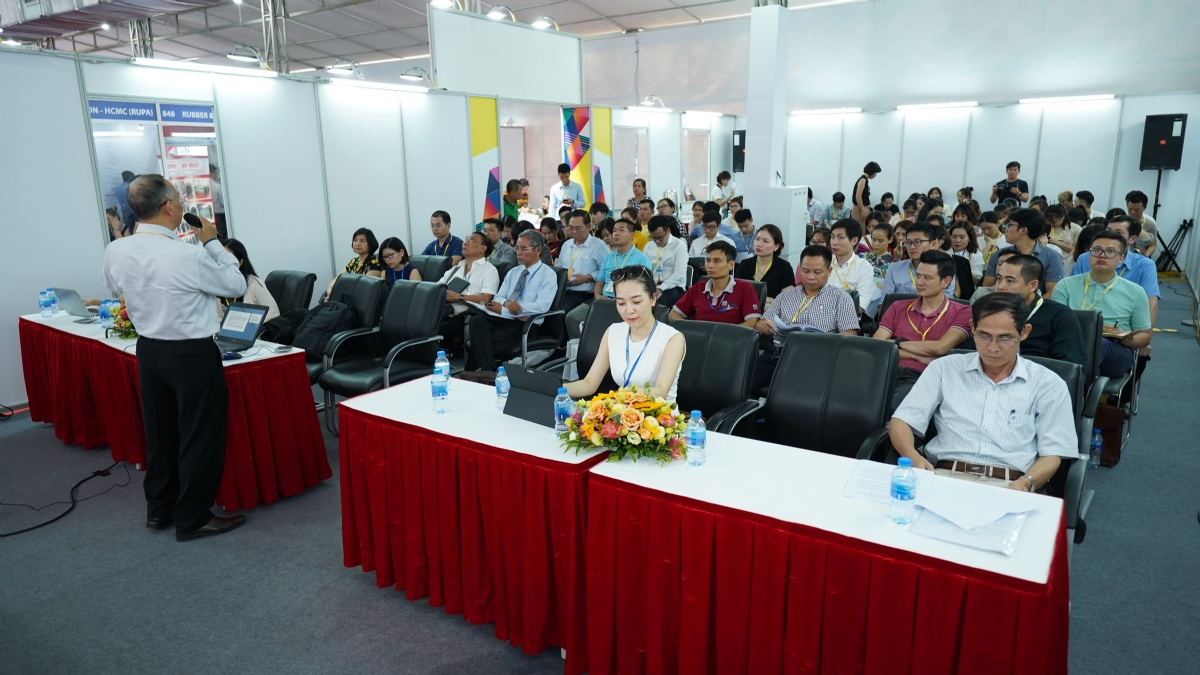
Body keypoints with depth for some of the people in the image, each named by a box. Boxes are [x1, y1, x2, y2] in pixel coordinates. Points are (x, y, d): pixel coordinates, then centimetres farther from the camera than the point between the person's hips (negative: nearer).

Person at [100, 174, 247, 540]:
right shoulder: (189, 255, -24)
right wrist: (212, 242, -1)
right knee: (200, 435, 5)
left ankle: (159, 509, 34)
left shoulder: (115, 251, -4)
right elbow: (236, 285, -7)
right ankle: (193, 519, 15)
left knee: (159, 431, 19)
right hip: (193, 354, -7)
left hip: (149, 350, 7)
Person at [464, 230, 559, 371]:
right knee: (477, 320, -28)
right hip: (503, 318, 6)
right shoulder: (513, 272, 21)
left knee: (487, 342, -30)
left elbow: (541, 306, -15)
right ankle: (486, 371, -32)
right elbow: (498, 297, 15)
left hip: (525, 324, -6)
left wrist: (503, 309, -15)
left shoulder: (548, 275, 0)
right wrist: (506, 302, -13)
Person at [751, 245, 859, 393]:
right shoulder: (785, 296, 21)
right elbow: (759, 325, 19)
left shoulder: (840, 298, 10)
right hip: (777, 353, 3)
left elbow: (850, 334, 2)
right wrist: (763, 325, -6)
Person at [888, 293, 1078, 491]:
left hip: (1008, 486, 1)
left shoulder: (1048, 384, 12)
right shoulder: (943, 368, 13)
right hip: (945, 476, -1)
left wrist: (1025, 483, -14)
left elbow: (1051, 454, 8)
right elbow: (901, 421, 9)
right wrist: (913, 457, -13)